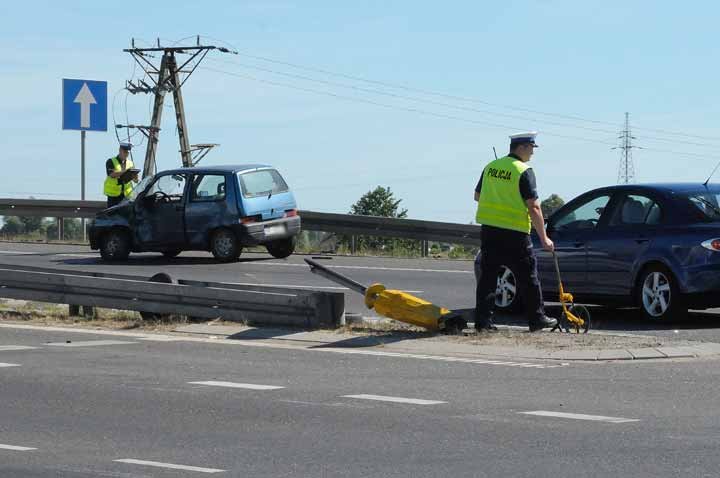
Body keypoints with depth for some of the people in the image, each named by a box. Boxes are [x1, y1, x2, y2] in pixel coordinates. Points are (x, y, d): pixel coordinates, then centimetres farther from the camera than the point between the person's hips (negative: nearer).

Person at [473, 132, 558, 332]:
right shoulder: (524, 171, -11)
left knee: (488, 275, 9)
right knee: (527, 277, 6)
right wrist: (544, 238, -10)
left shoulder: (491, 167, 8)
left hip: (488, 230, 6)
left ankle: (483, 320, 6)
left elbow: (477, 196, 19)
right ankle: (537, 318, 12)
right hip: (514, 233, -6)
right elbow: (533, 208, -13)